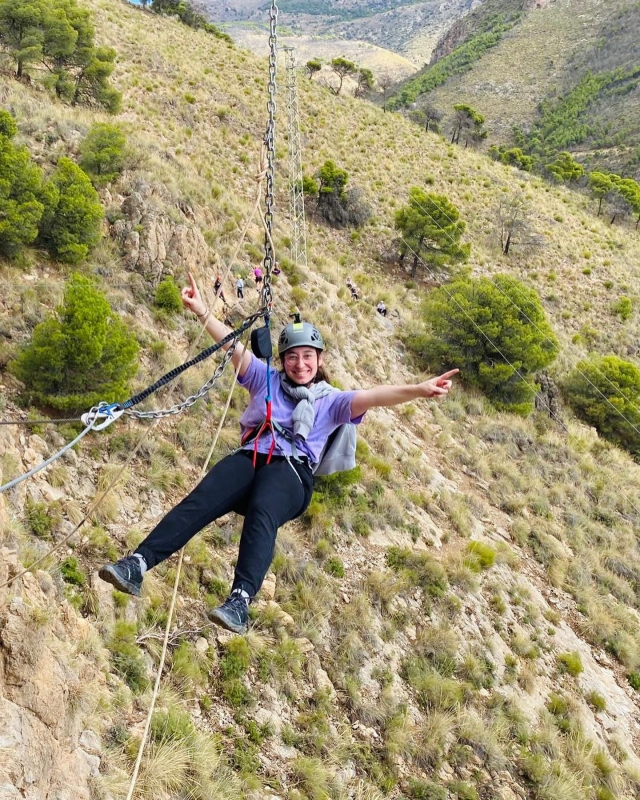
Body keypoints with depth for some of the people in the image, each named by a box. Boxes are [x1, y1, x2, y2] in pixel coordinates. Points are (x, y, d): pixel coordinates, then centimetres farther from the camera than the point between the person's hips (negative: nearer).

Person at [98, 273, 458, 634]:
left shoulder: (331, 401, 17)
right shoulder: (266, 379, 25)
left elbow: (373, 397, 2)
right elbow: (233, 345, 17)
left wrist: (418, 389, -14)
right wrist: (202, 311, 8)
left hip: (291, 472, -3)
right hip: (250, 458, 3)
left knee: (261, 514, -36)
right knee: (199, 501, -25)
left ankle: (240, 601, -53)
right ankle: (138, 564, -37)